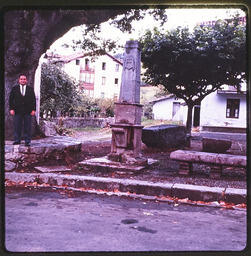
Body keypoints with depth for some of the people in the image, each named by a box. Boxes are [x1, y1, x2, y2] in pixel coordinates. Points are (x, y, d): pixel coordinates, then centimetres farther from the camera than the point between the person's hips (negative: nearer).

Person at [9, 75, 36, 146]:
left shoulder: (30, 89, 11)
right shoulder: (14, 89, 11)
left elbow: (34, 100, 9)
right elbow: (11, 99, 8)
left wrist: (33, 110, 0)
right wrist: (11, 109, -2)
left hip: (28, 111, 0)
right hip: (17, 111, 0)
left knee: (27, 127, 0)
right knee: (17, 127, 2)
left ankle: (27, 141, 5)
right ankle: (17, 140, 11)